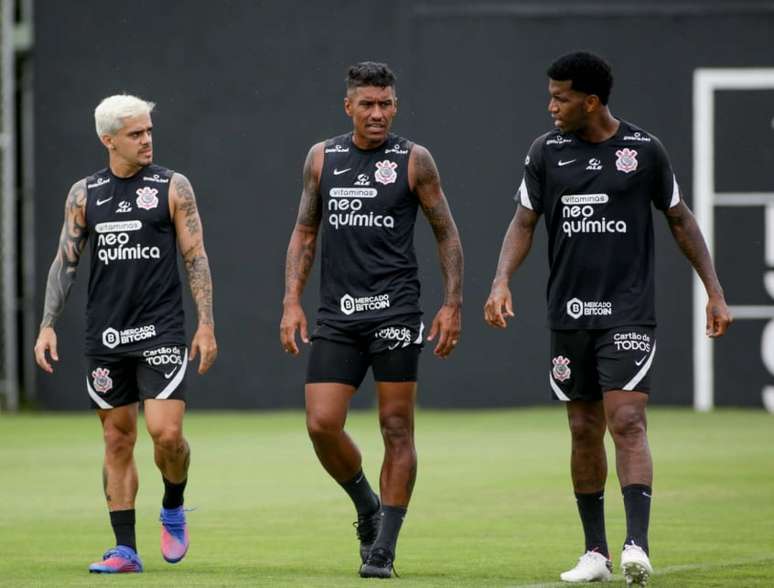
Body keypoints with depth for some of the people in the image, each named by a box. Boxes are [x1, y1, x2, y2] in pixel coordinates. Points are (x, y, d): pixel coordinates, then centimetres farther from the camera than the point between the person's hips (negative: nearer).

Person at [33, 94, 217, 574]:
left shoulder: (173, 187, 0)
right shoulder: (84, 194, 8)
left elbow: (196, 257, 0)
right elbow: (65, 261, 11)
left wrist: (207, 325, -7)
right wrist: (48, 326, 2)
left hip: (161, 331, -3)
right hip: (105, 336, 3)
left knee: (166, 431, -15)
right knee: (118, 441, 5)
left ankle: (174, 509, 14)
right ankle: (125, 549, 9)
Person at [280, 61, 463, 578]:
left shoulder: (413, 161, 0)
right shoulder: (322, 158, 10)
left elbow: (447, 233, 5)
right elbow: (304, 232, 16)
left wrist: (453, 305, -2)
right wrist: (292, 301, 7)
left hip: (395, 310, -3)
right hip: (336, 316, 3)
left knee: (397, 429, -3)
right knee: (322, 424, -6)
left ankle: (383, 549, 3)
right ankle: (367, 508, 20)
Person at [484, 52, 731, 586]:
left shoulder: (644, 150, -1)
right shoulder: (546, 151, 5)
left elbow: (681, 220, 8)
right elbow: (524, 222, 8)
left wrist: (715, 291, 6)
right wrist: (502, 281, -8)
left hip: (629, 314, -3)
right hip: (569, 315, 3)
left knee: (627, 424, -16)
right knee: (585, 432, 8)